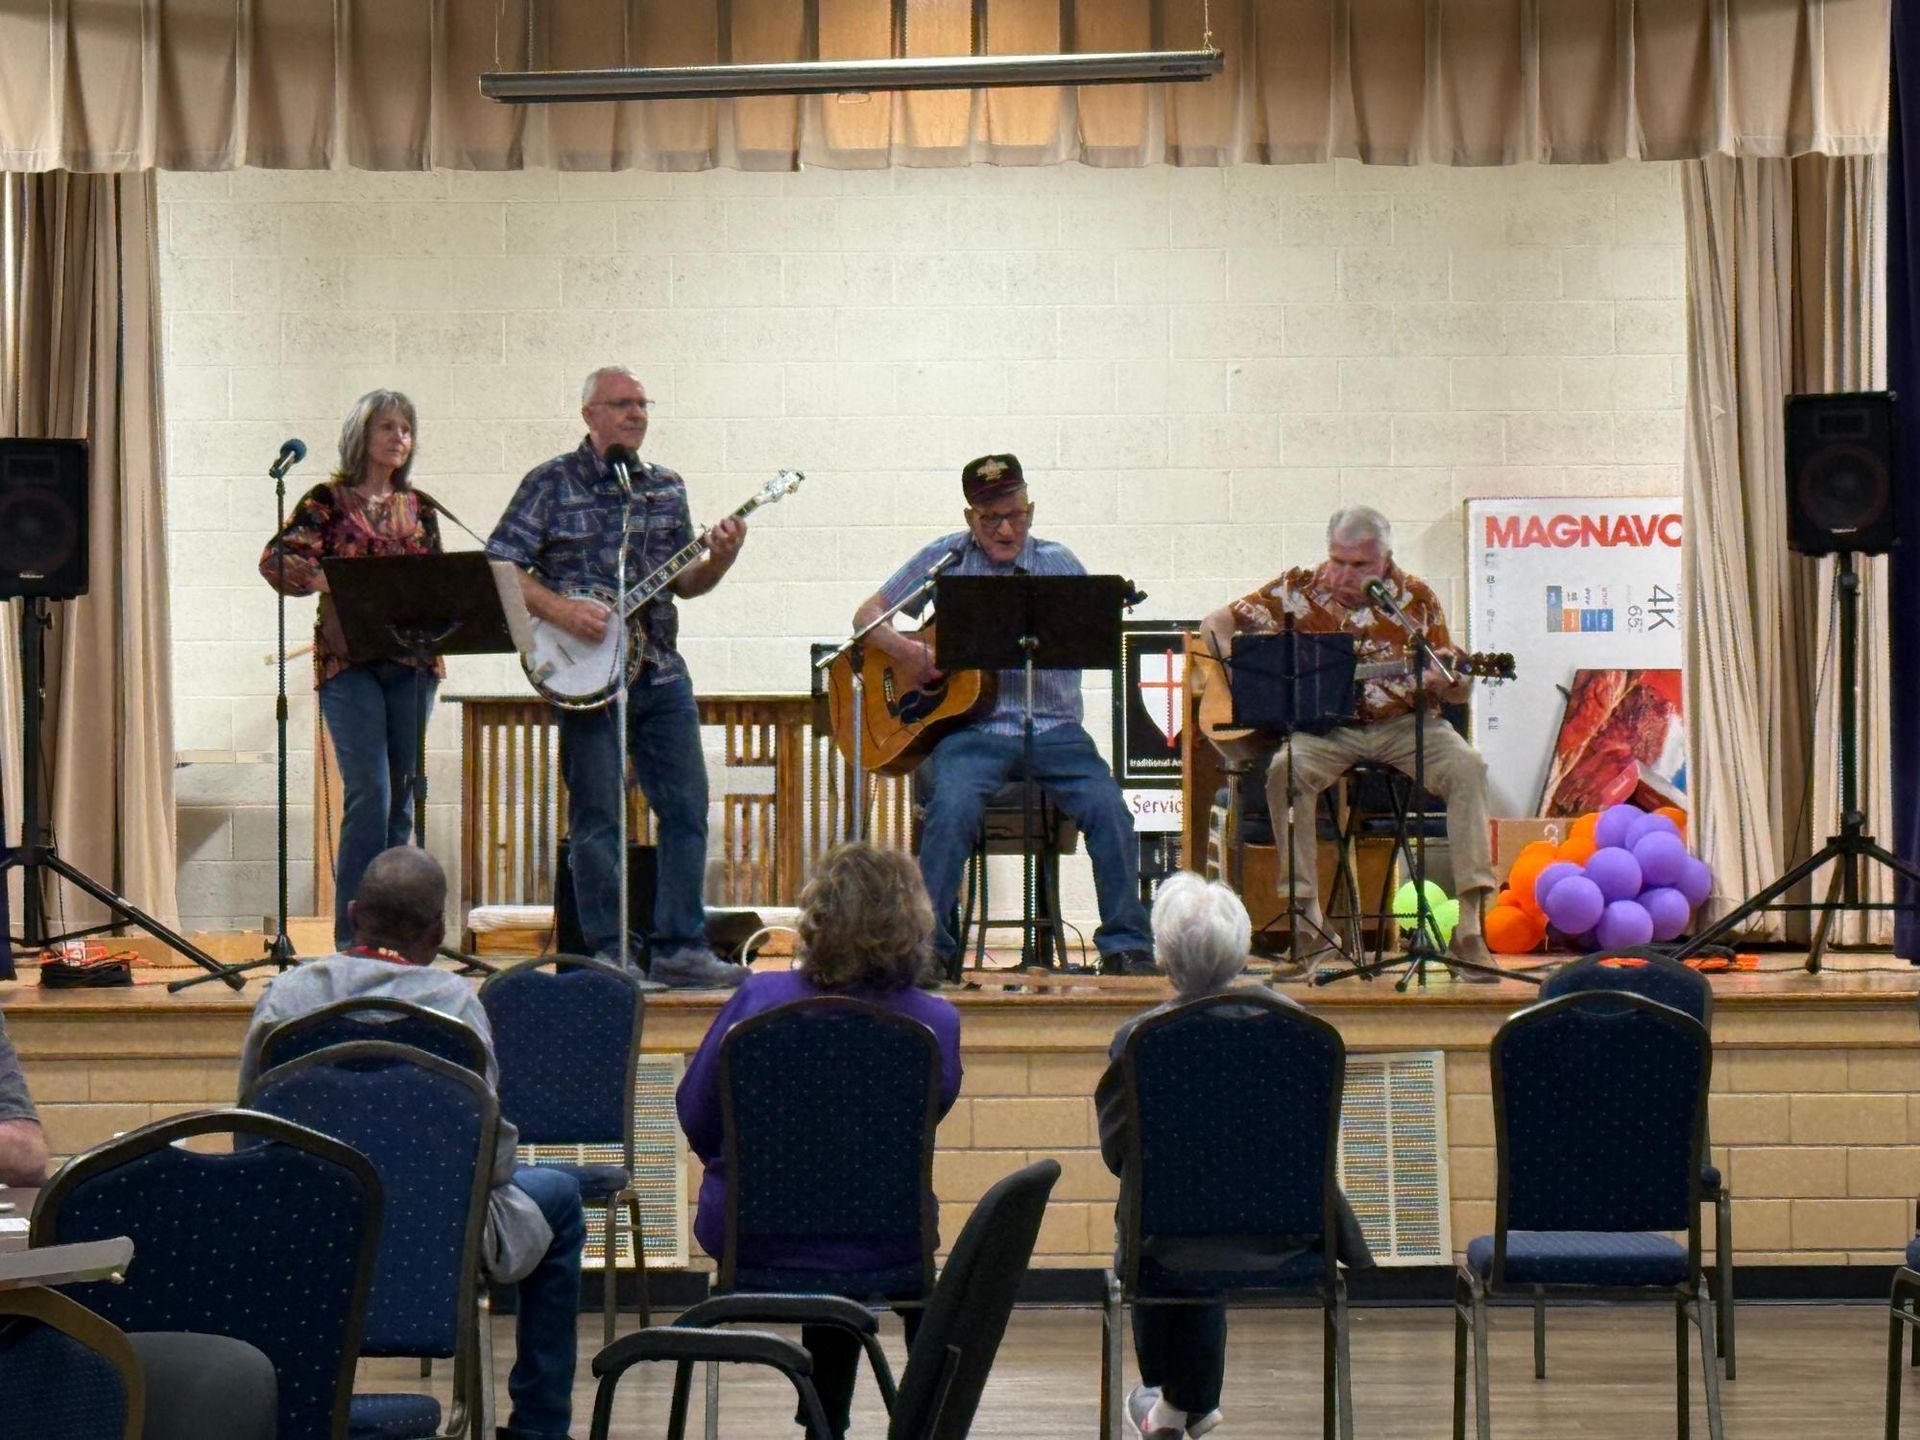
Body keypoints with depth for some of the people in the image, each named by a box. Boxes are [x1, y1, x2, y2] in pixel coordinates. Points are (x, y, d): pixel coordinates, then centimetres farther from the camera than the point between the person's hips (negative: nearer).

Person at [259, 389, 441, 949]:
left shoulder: (419, 508, 15)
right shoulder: (328, 500, 2)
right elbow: (276, 559, -9)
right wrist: (331, 582, -24)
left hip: (412, 662, 5)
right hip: (350, 662, -5)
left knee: (400, 798, 5)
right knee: (369, 795, -14)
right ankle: (355, 939, -11)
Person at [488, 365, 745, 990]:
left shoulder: (666, 488, 12)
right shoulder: (552, 483, -2)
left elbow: (683, 583, 15)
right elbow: (498, 569, -6)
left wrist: (718, 560, -6)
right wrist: (562, 611, -18)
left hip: (660, 671, 5)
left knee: (687, 807, 2)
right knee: (597, 816, -1)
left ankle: (679, 946, 9)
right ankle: (610, 952, 6)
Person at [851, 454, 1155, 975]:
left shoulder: (1059, 563, 8)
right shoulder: (946, 558, 9)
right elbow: (868, 615, 11)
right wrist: (905, 650, -9)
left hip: (1051, 727, 1)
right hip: (971, 725, -1)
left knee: (1108, 807, -22)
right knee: (953, 806, -30)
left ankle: (1127, 945, -9)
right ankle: (927, 946, -20)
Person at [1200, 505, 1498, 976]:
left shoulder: (1416, 598, 1)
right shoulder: (1298, 589, 2)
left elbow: (1459, 692, 3)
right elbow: (1216, 623, 6)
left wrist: (1446, 682, -22)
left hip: (1404, 724, 0)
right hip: (1325, 726, 0)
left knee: (1466, 767, -28)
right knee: (1285, 769, -32)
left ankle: (1469, 927, -28)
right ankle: (1308, 918, -25)